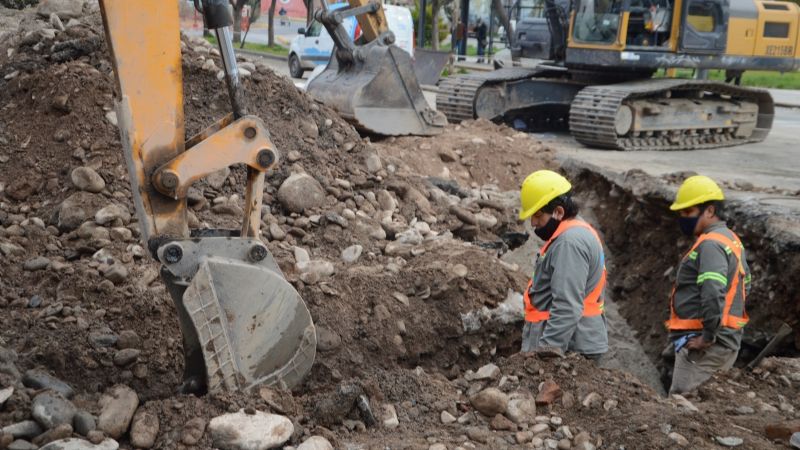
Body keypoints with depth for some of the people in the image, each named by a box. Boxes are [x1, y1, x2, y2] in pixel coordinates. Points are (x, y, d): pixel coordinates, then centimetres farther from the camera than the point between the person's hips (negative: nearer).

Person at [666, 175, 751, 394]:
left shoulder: (710, 244, -16)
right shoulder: (731, 240, 17)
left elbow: (713, 293, -30)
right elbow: (744, 285, 26)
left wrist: (708, 336, -21)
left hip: (703, 346, -10)